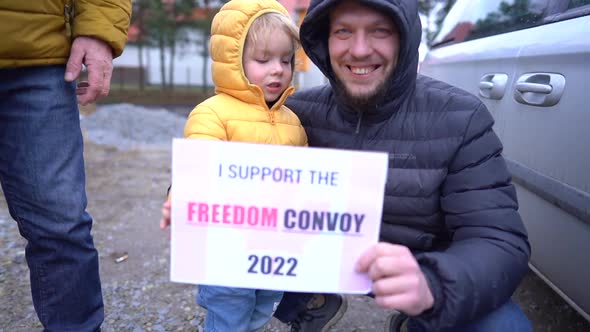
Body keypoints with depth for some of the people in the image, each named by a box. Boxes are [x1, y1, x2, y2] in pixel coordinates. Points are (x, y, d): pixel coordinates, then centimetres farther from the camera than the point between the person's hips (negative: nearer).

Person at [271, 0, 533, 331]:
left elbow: (501, 242, -22)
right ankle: (318, 303, 14)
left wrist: (429, 285, -43)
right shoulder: (300, 111, -11)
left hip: (423, 268, -1)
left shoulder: (460, 120, -18)